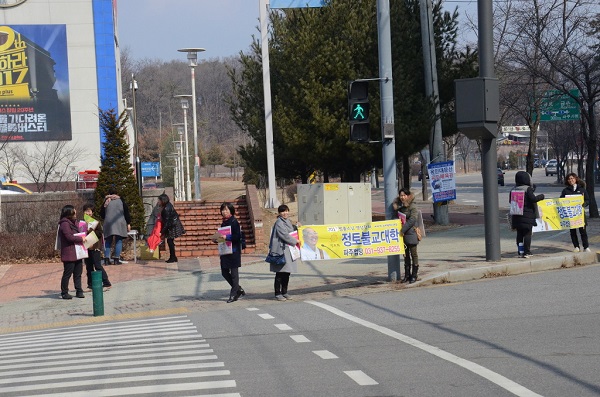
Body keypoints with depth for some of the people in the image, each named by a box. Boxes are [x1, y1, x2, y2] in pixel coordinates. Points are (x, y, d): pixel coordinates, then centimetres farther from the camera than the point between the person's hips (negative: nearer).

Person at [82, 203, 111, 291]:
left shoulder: (96, 222, -5)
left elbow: (100, 233, -11)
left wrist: (90, 231, -19)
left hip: (94, 247, -6)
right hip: (86, 247, 6)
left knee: (98, 266, -8)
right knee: (88, 267, 10)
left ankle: (106, 283, -4)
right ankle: (90, 285, 16)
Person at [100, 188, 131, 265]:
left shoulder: (106, 202, 8)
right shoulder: (120, 200, 4)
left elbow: (101, 215, 14)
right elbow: (126, 212, 3)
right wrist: (128, 223, 8)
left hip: (108, 224, 2)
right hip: (119, 224, -2)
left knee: (108, 241, 7)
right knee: (118, 241, 0)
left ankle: (106, 259, 0)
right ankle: (116, 259, -6)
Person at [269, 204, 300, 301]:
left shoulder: (288, 222, 17)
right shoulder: (279, 223, -11)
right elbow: (285, 235, -17)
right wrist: (295, 241, -8)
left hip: (288, 251, 9)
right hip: (281, 250, -9)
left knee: (287, 273, 10)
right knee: (280, 273, -5)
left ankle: (284, 292, 18)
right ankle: (278, 293, -1)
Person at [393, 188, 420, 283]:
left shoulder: (412, 207, -10)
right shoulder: (398, 206, 9)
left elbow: (412, 220, -18)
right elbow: (397, 218, 19)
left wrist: (403, 230, -18)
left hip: (411, 233, -6)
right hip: (402, 234, 6)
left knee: (413, 254, 2)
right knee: (406, 255, 11)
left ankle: (414, 275, 8)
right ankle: (407, 275, 17)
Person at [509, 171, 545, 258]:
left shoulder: (514, 189, 5)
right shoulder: (528, 189, -11)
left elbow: (510, 200, 12)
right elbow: (533, 199, -18)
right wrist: (541, 196, -1)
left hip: (517, 215, 5)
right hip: (527, 215, -5)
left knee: (519, 234, 9)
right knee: (527, 234, 0)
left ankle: (520, 252, 9)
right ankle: (526, 252, -3)